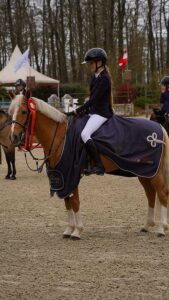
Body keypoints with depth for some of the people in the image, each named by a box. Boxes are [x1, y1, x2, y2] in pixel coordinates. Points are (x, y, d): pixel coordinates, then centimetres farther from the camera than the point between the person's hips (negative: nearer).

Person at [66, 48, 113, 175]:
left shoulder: (104, 78, -15)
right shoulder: (95, 77, 13)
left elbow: (94, 99, -21)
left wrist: (77, 111, -21)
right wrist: (83, 109, 9)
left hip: (101, 113, -11)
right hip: (93, 111, 11)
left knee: (85, 134, -29)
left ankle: (99, 166, -29)